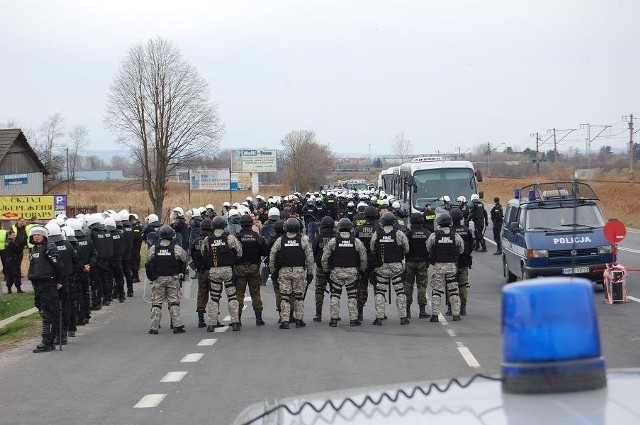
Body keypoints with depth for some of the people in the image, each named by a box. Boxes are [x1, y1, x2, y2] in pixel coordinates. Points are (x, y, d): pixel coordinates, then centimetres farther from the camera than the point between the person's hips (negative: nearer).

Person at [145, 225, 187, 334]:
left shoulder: (153, 248, 0)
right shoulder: (176, 248, -5)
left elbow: (148, 264, 6)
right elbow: (184, 262, 3)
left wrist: (151, 277, 16)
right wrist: (181, 274, 19)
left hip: (158, 279, 1)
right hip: (173, 279, -1)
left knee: (156, 303, 5)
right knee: (174, 302, 5)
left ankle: (153, 327, 1)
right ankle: (177, 325, -1)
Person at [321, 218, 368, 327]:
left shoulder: (333, 241, -5)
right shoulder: (356, 241, -3)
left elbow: (324, 258, -2)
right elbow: (363, 258, 2)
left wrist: (326, 270, 11)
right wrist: (362, 269, 18)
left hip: (336, 272, 0)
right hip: (352, 272, 0)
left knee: (335, 295, 8)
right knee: (352, 296, 7)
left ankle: (334, 319, 4)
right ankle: (353, 319, 6)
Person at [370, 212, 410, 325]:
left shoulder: (376, 234, -3)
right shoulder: (399, 234, -7)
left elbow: (372, 251, 4)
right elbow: (406, 249, 1)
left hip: (381, 267, 1)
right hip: (396, 266, -1)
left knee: (380, 292, 7)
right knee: (400, 291, 6)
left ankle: (379, 318, 2)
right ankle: (403, 317, 4)